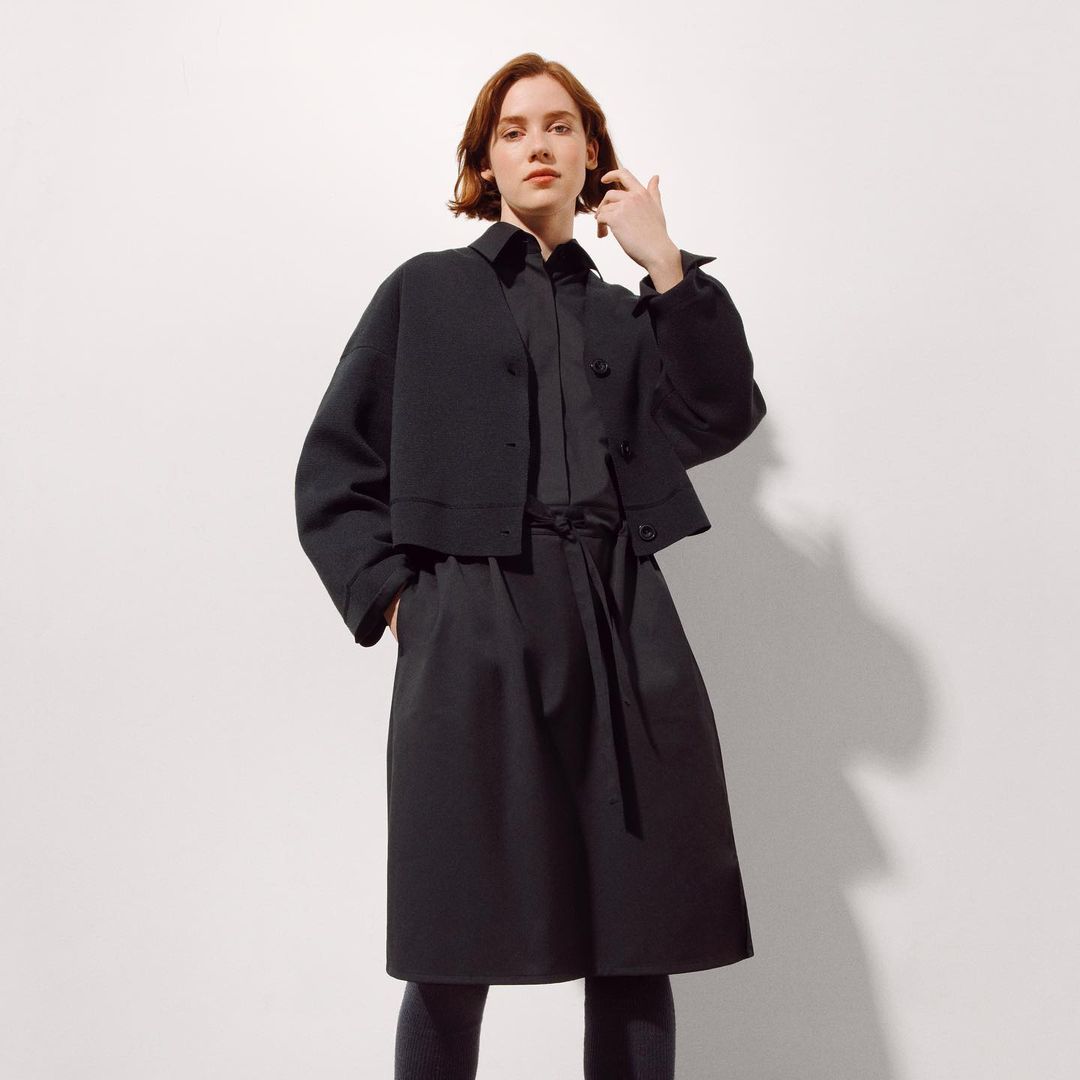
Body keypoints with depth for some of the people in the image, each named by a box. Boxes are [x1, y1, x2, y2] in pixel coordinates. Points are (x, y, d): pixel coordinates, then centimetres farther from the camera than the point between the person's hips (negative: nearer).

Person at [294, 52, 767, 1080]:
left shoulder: (622, 314, 20)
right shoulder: (426, 292, 12)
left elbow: (724, 415, 3)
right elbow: (333, 467, 10)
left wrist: (663, 260, 2)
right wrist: (392, 593, -3)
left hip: (624, 635, 3)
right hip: (470, 637, -2)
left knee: (637, 954, 4)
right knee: (455, 958, -1)